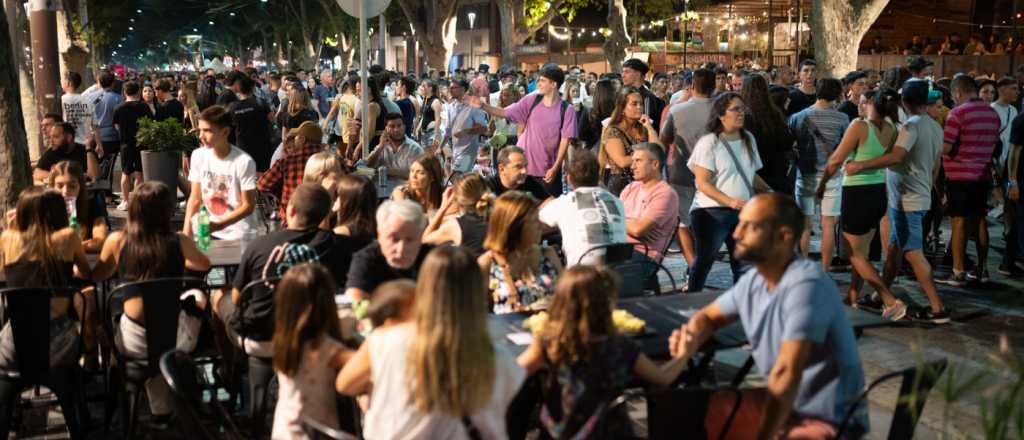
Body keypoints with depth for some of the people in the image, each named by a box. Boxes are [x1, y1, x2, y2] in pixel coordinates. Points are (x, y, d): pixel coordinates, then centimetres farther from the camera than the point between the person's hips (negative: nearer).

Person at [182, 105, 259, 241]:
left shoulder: (244, 162, -13)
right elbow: (195, 198, 7)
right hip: (204, 230, 4)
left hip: (237, 234, -4)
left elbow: (248, 206, -9)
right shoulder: (198, 155, 2)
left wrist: (218, 225, -18)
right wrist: (186, 230, -5)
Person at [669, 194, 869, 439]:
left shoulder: (805, 285, -25)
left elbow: (786, 374, -30)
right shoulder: (754, 281, 1)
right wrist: (692, 340, -7)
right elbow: (708, 316, 17)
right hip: (787, 407, 8)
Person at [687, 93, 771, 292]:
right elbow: (702, 183, -14)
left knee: (743, 264, 4)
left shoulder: (748, 139, 12)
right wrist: (730, 201, -25)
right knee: (704, 261, 4)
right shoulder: (709, 143, -8)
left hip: (743, 211, 6)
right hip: (712, 211, -5)